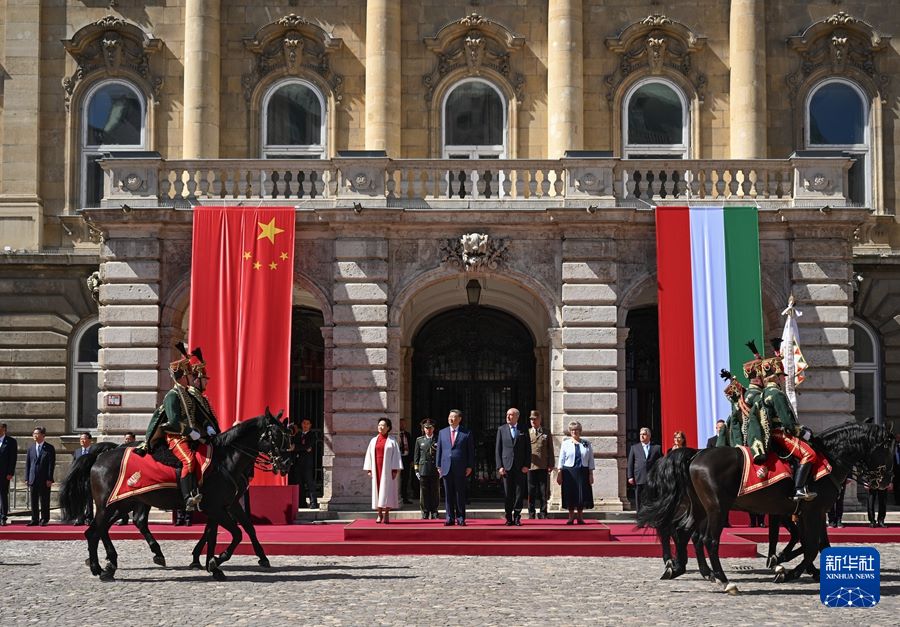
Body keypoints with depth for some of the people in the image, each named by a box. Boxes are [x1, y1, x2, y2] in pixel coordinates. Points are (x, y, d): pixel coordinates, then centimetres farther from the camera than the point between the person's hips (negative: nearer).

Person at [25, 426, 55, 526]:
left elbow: (51, 464, -5)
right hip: (33, 479, 4)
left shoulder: (49, 448, -1)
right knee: (34, 501, 6)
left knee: (44, 501, 0)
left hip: (44, 480, -4)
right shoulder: (31, 448, 12)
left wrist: (49, 479, -11)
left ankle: (44, 520, 7)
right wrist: (27, 478, 4)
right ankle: (35, 520, 11)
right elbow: (27, 464, 12)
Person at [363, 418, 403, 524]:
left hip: (387, 469, -3)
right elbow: (369, 455, 11)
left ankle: (387, 514, -4)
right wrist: (369, 469, 3)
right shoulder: (373, 441, 11)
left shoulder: (392, 441, 1)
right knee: (377, 490, 1)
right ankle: (379, 514, 5)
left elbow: (396, 455, -3)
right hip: (376, 469, 3)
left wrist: (395, 470, -10)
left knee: (387, 490, -5)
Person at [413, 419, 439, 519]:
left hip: (435, 469, 0)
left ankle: (434, 513, 10)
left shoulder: (437, 440, 7)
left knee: (435, 492, 2)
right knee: (424, 492, 1)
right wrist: (416, 469, 4)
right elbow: (416, 456, 10)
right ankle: (425, 513, 7)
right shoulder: (419, 440, 9)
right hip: (423, 469, 0)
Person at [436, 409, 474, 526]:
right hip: (446, 468, 3)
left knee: (460, 495, 1)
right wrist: (439, 466, 6)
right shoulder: (442, 432, 12)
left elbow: (471, 451, 3)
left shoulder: (466, 434, 3)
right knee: (448, 495, 4)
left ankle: (460, 518, 7)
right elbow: (439, 450, 12)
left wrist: (470, 466, -4)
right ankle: (450, 518, 8)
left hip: (460, 469, -3)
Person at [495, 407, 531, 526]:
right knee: (507, 493, 1)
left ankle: (517, 517, 7)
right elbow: (498, 450, 5)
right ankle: (509, 518, 8)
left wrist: (527, 465, -4)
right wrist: (499, 466, -4)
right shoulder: (501, 430, 7)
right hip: (506, 466, 0)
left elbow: (528, 449, 6)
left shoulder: (523, 431, 6)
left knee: (519, 493, 0)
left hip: (520, 467, 0)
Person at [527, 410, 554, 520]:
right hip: (530, 467, 0)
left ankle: (543, 514, 8)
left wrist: (551, 465, 1)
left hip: (543, 467, 0)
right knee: (531, 492, 1)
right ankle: (531, 514, 7)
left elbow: (550, 451, 9)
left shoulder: (546, 434, 10)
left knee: (543, 492, 2)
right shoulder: (526, 433, 11)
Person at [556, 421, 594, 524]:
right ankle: (571, 517, 10)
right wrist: (559, 473, -4)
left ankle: (580, 517, 12)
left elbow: (591, 460, 7)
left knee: (582, 495, 0)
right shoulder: (566, 443, 6)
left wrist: (591, 474, 0)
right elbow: (561, 459, 4)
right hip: (569, 472, -1)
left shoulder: (586, 444, 8)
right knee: (570, 495, 0)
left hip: (583, 473, 1)